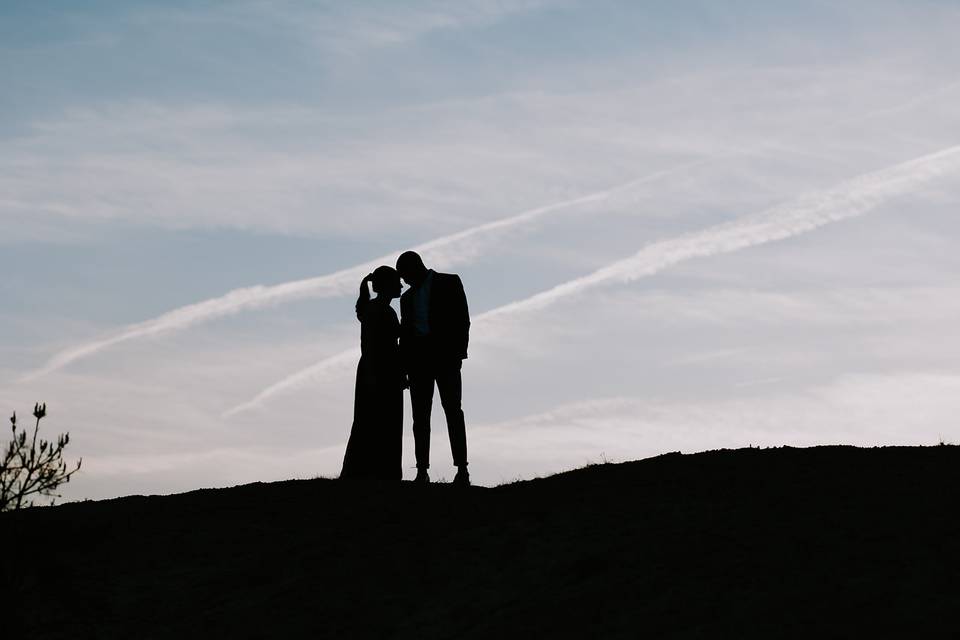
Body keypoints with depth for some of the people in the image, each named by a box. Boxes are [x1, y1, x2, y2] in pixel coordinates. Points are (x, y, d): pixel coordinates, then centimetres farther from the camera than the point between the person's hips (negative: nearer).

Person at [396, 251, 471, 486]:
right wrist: (404, 367, 7)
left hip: (445, 356, -5)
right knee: (420, 415, -1)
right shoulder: (407, 296, 21)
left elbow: (462, 319, 0)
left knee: (453, 411, -10)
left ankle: (462, 469, -13)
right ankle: (422, 471, -2)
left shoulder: (449, 283, 7)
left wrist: (458, 353, -10)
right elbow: (405, 332, 18)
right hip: (418, 359, 5)